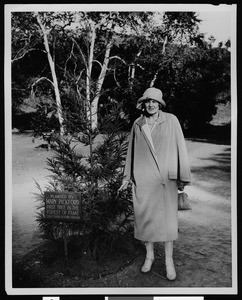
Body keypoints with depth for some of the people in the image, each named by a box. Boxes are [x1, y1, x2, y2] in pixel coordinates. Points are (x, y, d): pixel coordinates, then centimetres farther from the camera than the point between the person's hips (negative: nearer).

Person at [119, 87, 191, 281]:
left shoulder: (171, 121, -2)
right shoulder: (137, 125, 6)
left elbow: (180, 148, -1)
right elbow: (132, 151, 13)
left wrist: (183, 178, -2)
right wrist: (127, 177, 14)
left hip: (166, 179, -2)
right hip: (143, 179, 2)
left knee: (168, 219, 4)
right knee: (145, 217, 8)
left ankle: (169, 261, 21)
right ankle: (149, 255, 29)